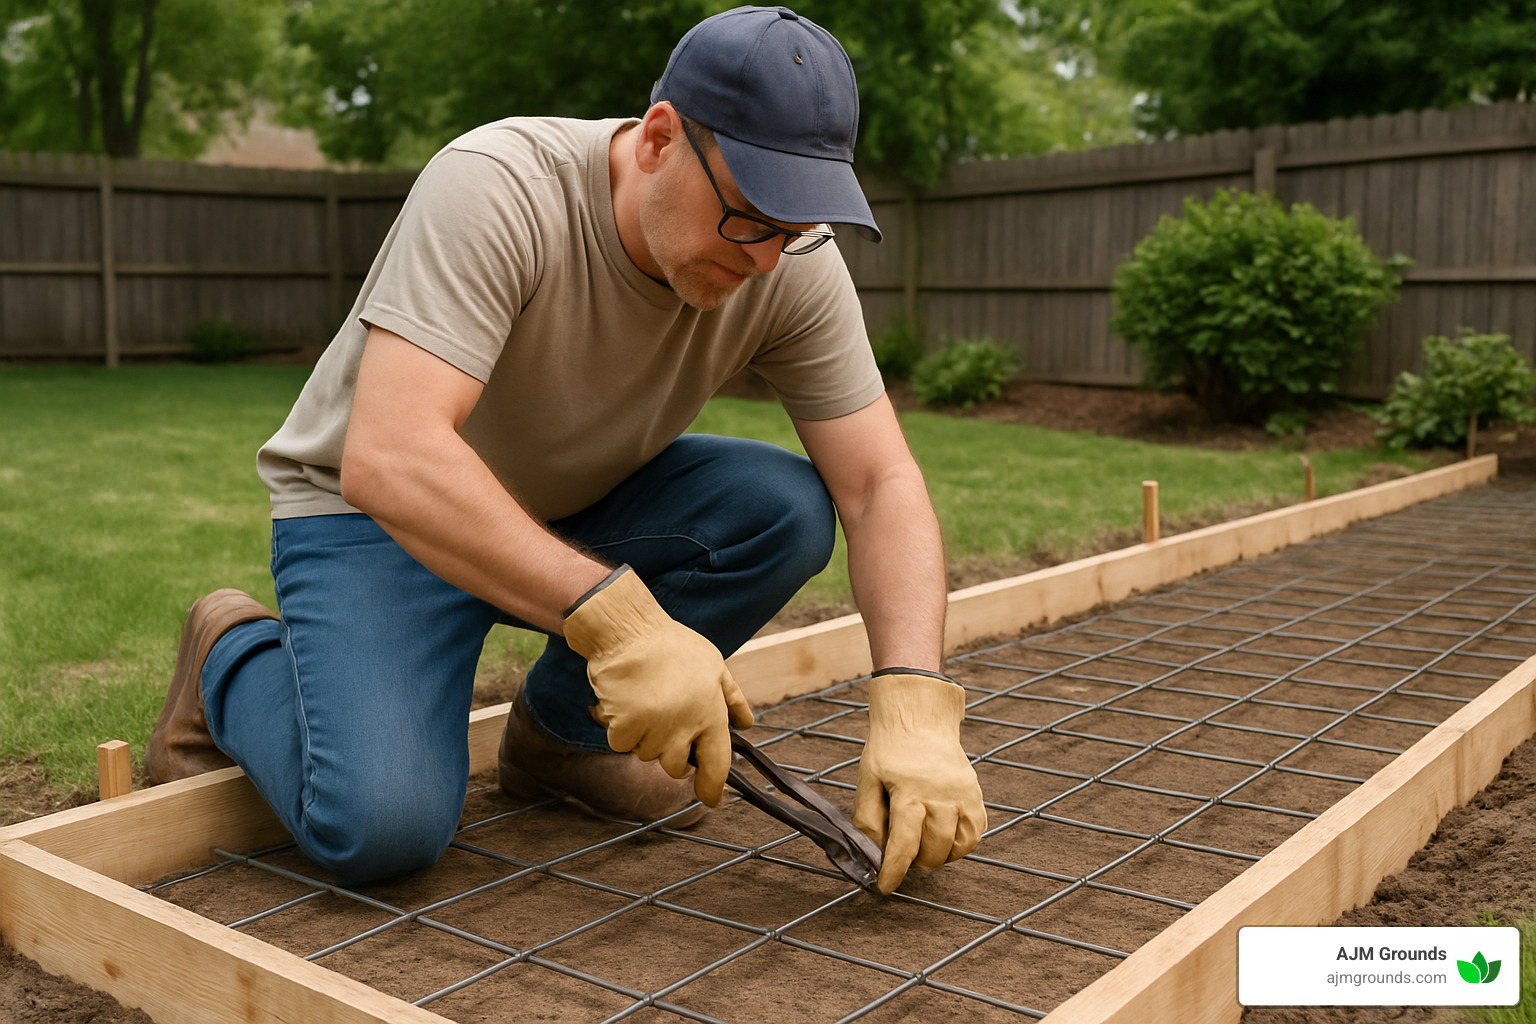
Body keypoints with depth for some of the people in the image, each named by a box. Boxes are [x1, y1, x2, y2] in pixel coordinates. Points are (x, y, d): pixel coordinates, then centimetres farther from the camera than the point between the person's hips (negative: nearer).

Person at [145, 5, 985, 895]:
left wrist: (915, 706, -33)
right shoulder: (495, 188, -32)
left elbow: (881, 483, -17)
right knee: (381, 826, -27)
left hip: (578, 506, 5)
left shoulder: (793, 263, -16)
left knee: (788, 508, -21)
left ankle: (561, 732, 2)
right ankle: (234, 659, 8)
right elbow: (387, 459, -42)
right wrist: (614, 614, -52)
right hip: (376, 513, -5)